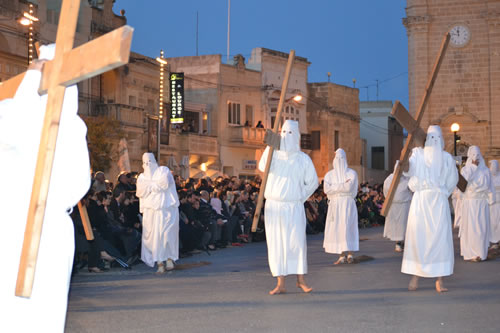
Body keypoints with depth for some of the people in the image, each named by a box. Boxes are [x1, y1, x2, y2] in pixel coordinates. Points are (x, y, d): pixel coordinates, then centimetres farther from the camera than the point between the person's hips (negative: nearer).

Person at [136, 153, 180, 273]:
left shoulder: (163, 170, 8)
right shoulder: (142, 177, 18)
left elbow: (164, 183, -11)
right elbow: (140, 192, 0)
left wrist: (149, 185, 2)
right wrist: (155, 185, -6)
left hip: (166, 209, -3)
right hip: (150, 210, 3)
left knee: (166, 234, -12)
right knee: (153, 235, -6)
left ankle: (170, 259, -2)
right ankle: (160, 264, -6)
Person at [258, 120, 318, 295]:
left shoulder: (303, 159, 5)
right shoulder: (274, 154, 5)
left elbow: (312, 182, 12)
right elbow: (263, 167, -15)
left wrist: (301, 197, 7)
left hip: (294, 207, -1)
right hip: (273, 206, 1)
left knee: (297, 242, -7)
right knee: (276, 244, 0)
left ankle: (301, 280, 6)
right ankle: (280, 284, 2)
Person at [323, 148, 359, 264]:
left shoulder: (352, 173, 0)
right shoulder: (329, 175, 7)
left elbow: (349, 187, -16)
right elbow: (326, 189, -9)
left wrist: (335, 187, -11)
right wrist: (343, 186, -14)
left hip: (348, 204, -3)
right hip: (334, 205, 3)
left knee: (347, 228, -8)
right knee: (336, 229, 0)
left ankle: (349, 255, -3)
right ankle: (342, 256, 4)